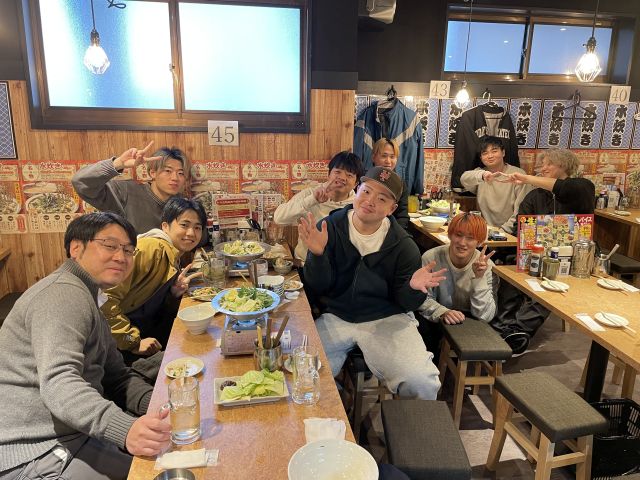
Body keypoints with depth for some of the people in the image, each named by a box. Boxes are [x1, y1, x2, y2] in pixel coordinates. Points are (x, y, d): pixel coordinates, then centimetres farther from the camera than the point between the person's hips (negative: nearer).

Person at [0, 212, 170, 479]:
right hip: (32, 454, -10)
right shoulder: (64, 293, -16)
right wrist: (126, 430, -45)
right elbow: (58, 383, -31)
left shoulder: (87, 298, 18)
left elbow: (116, 376, 14)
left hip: (71, 434, 10)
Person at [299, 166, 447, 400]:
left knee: (423, 384, -19)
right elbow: (319, 288, -6)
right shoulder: (329, 228, -5)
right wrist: (317, 254, -25)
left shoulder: (403, 245, -6)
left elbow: (406, 303, 0)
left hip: (387, 320, 0)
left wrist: (413, 287, -23)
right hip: (336, 317, 1)